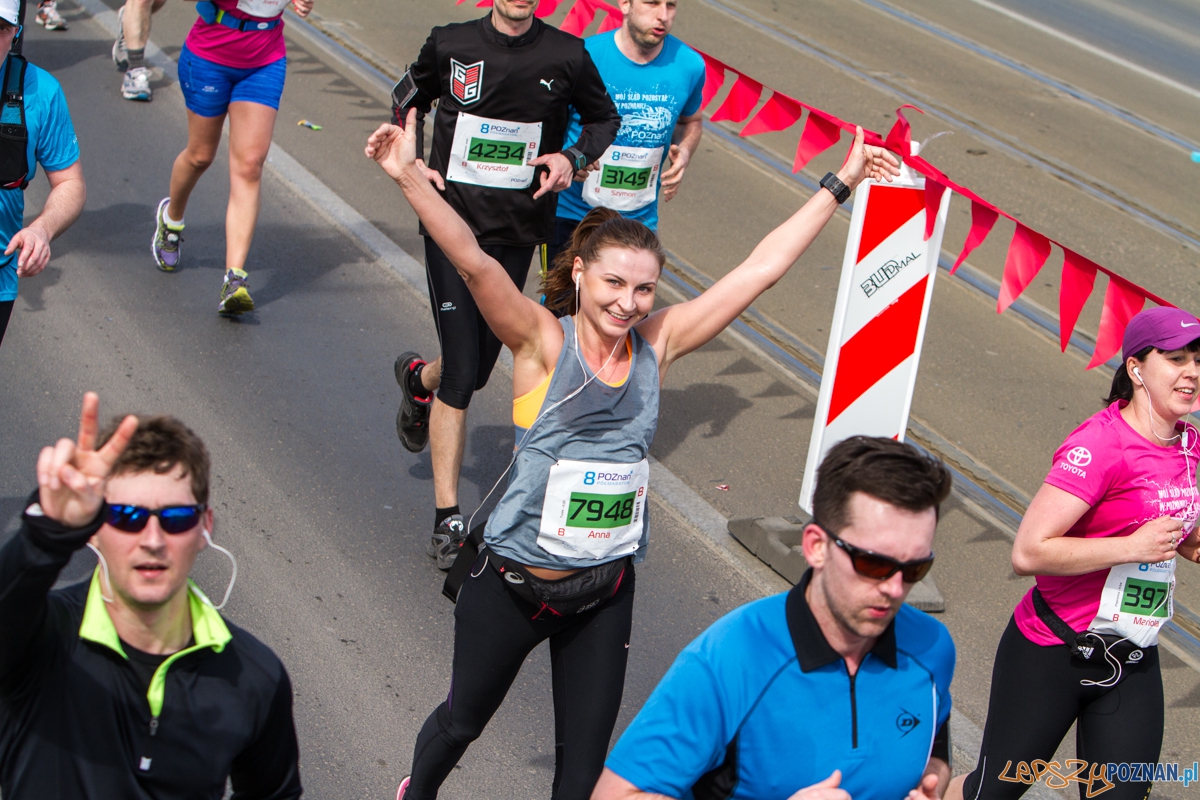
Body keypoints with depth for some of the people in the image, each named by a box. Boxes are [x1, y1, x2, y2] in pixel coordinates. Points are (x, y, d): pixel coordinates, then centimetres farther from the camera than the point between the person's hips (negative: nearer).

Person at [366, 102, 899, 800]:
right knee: (464, 719, 20)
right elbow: (474, 263, -29)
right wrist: (412, 179, -43)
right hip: (513, 584, -2)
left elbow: (761, 269, -2)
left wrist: (840, 185, 0)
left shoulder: (658, 344, -4)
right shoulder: (543, 342, -14)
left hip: (605, 591, 3)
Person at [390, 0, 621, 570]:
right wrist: (412, 165, -1)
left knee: (478, 369, 12)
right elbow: (411, 102, 16)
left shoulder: (566, 56, -3)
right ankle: (446, 519, 3)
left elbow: (604, 117, 13)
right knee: (461, 378, -8)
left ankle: (419, 378, 49)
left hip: (517, 234, 2)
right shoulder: (450, 46, -3)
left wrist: (572, 157, -6)